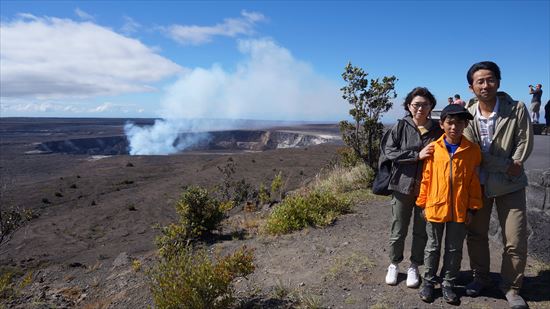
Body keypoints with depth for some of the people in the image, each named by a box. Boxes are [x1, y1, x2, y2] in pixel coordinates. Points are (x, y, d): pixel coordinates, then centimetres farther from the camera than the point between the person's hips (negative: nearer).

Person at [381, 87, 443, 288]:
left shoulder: (438, 130, 0)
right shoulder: (401, 126, -3)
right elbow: (389, 151, -10)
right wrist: (417, 155, -18)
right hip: (403, 185, -1)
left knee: (421, 230, 12)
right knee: (398, 230, 9)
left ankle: (414, 267, 30)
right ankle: (394, 264, 30)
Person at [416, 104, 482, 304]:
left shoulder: (473, 150, -4)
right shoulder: (433, 149, -5)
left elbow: (474, 182, 0)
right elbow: (426, 179, -1)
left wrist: (472, 208, 0)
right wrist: (422, 204, 1)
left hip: (460, 210, 1)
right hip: (435, 207, 0)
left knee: (454, 249, 13)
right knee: (433, 247, 14)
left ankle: (448, 284, 30)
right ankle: (428, 282, 29)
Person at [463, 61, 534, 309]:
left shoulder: (517, 110, -9)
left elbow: (524, 143, -6)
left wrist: (512, 167, -15)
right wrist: (507, 166, -16)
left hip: (510, 184, -1)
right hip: (478, 183, 1)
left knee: (515, 241, 1)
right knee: (476, 234, 12)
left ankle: (511, 287, 22)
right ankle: (481, 278, 32)